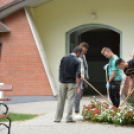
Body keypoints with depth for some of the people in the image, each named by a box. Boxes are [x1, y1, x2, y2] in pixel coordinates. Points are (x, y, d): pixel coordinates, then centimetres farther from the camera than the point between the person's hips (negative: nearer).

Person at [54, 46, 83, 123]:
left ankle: (58, 118, 10)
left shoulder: (64, 59, 3)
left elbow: (60, 70, 7)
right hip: (71, 83, -4)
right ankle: (69, 118, 0)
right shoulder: (77, 61, -10)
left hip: (63, 82, 4)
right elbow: (78, 75, -13)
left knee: (61, 100, 9)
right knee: (71, 100, 2)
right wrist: (79, 87, -11)